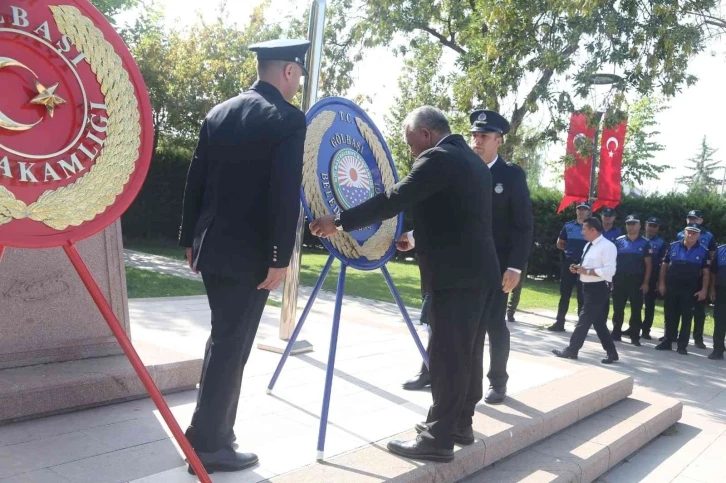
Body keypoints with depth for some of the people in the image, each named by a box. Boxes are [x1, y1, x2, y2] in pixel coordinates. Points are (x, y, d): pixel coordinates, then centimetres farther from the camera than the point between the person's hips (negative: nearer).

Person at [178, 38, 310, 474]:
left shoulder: (219, 113, 10)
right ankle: (208, 444, 11)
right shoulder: (288, 119, -10)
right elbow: (286, 193, -18)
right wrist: (281, 257, -16)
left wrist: (190, 239, 18)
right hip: (250, 252, -7)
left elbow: (195, 181, 12)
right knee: (232, 345, 1)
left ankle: (213, 431, 29)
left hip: (212, 246, 7)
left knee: (224, 340, 19)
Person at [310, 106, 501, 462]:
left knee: (447, 356, -6)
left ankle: (438, 439, 1)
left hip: (457, 276, -10)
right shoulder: (471, 159, 19)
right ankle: (459, 423, 26)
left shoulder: (437, 158, -12)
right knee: (465, 353, 15)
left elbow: (393, 201, -19)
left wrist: (338, 222, -16)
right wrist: (418, 237, 28)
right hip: (477, 272, 10)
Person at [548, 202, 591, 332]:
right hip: (568, 263, 3)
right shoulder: (568, 226, 8)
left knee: (582, 297, 3)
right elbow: (559, 244, 16)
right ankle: (559, 323, 12)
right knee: (564, 294, 7)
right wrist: (570, 249, 6)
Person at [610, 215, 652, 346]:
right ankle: (616, 333, 15)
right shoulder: (619, 241, 5)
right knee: (618, 308, 6)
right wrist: (612, 279, 0)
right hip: (619, 279, 1)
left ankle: (635, 336, 8)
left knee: (636, 309, 2)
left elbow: (648, 264, 2)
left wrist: (645, 282, -5)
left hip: (637, 280, -1)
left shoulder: (644, 243, 2)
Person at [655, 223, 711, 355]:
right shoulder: (673, 246, 2)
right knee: (670, 316, 8)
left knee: (686, 318, 4)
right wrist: (662, 283, 0)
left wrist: (703, 290, -7)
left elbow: (705, 273, 0)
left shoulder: (703, 252, -1)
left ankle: (682, 345, 11)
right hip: (671, 287, 1)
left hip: (690, 290, -1)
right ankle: (668, 342, 18)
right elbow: (664, 265, 6)